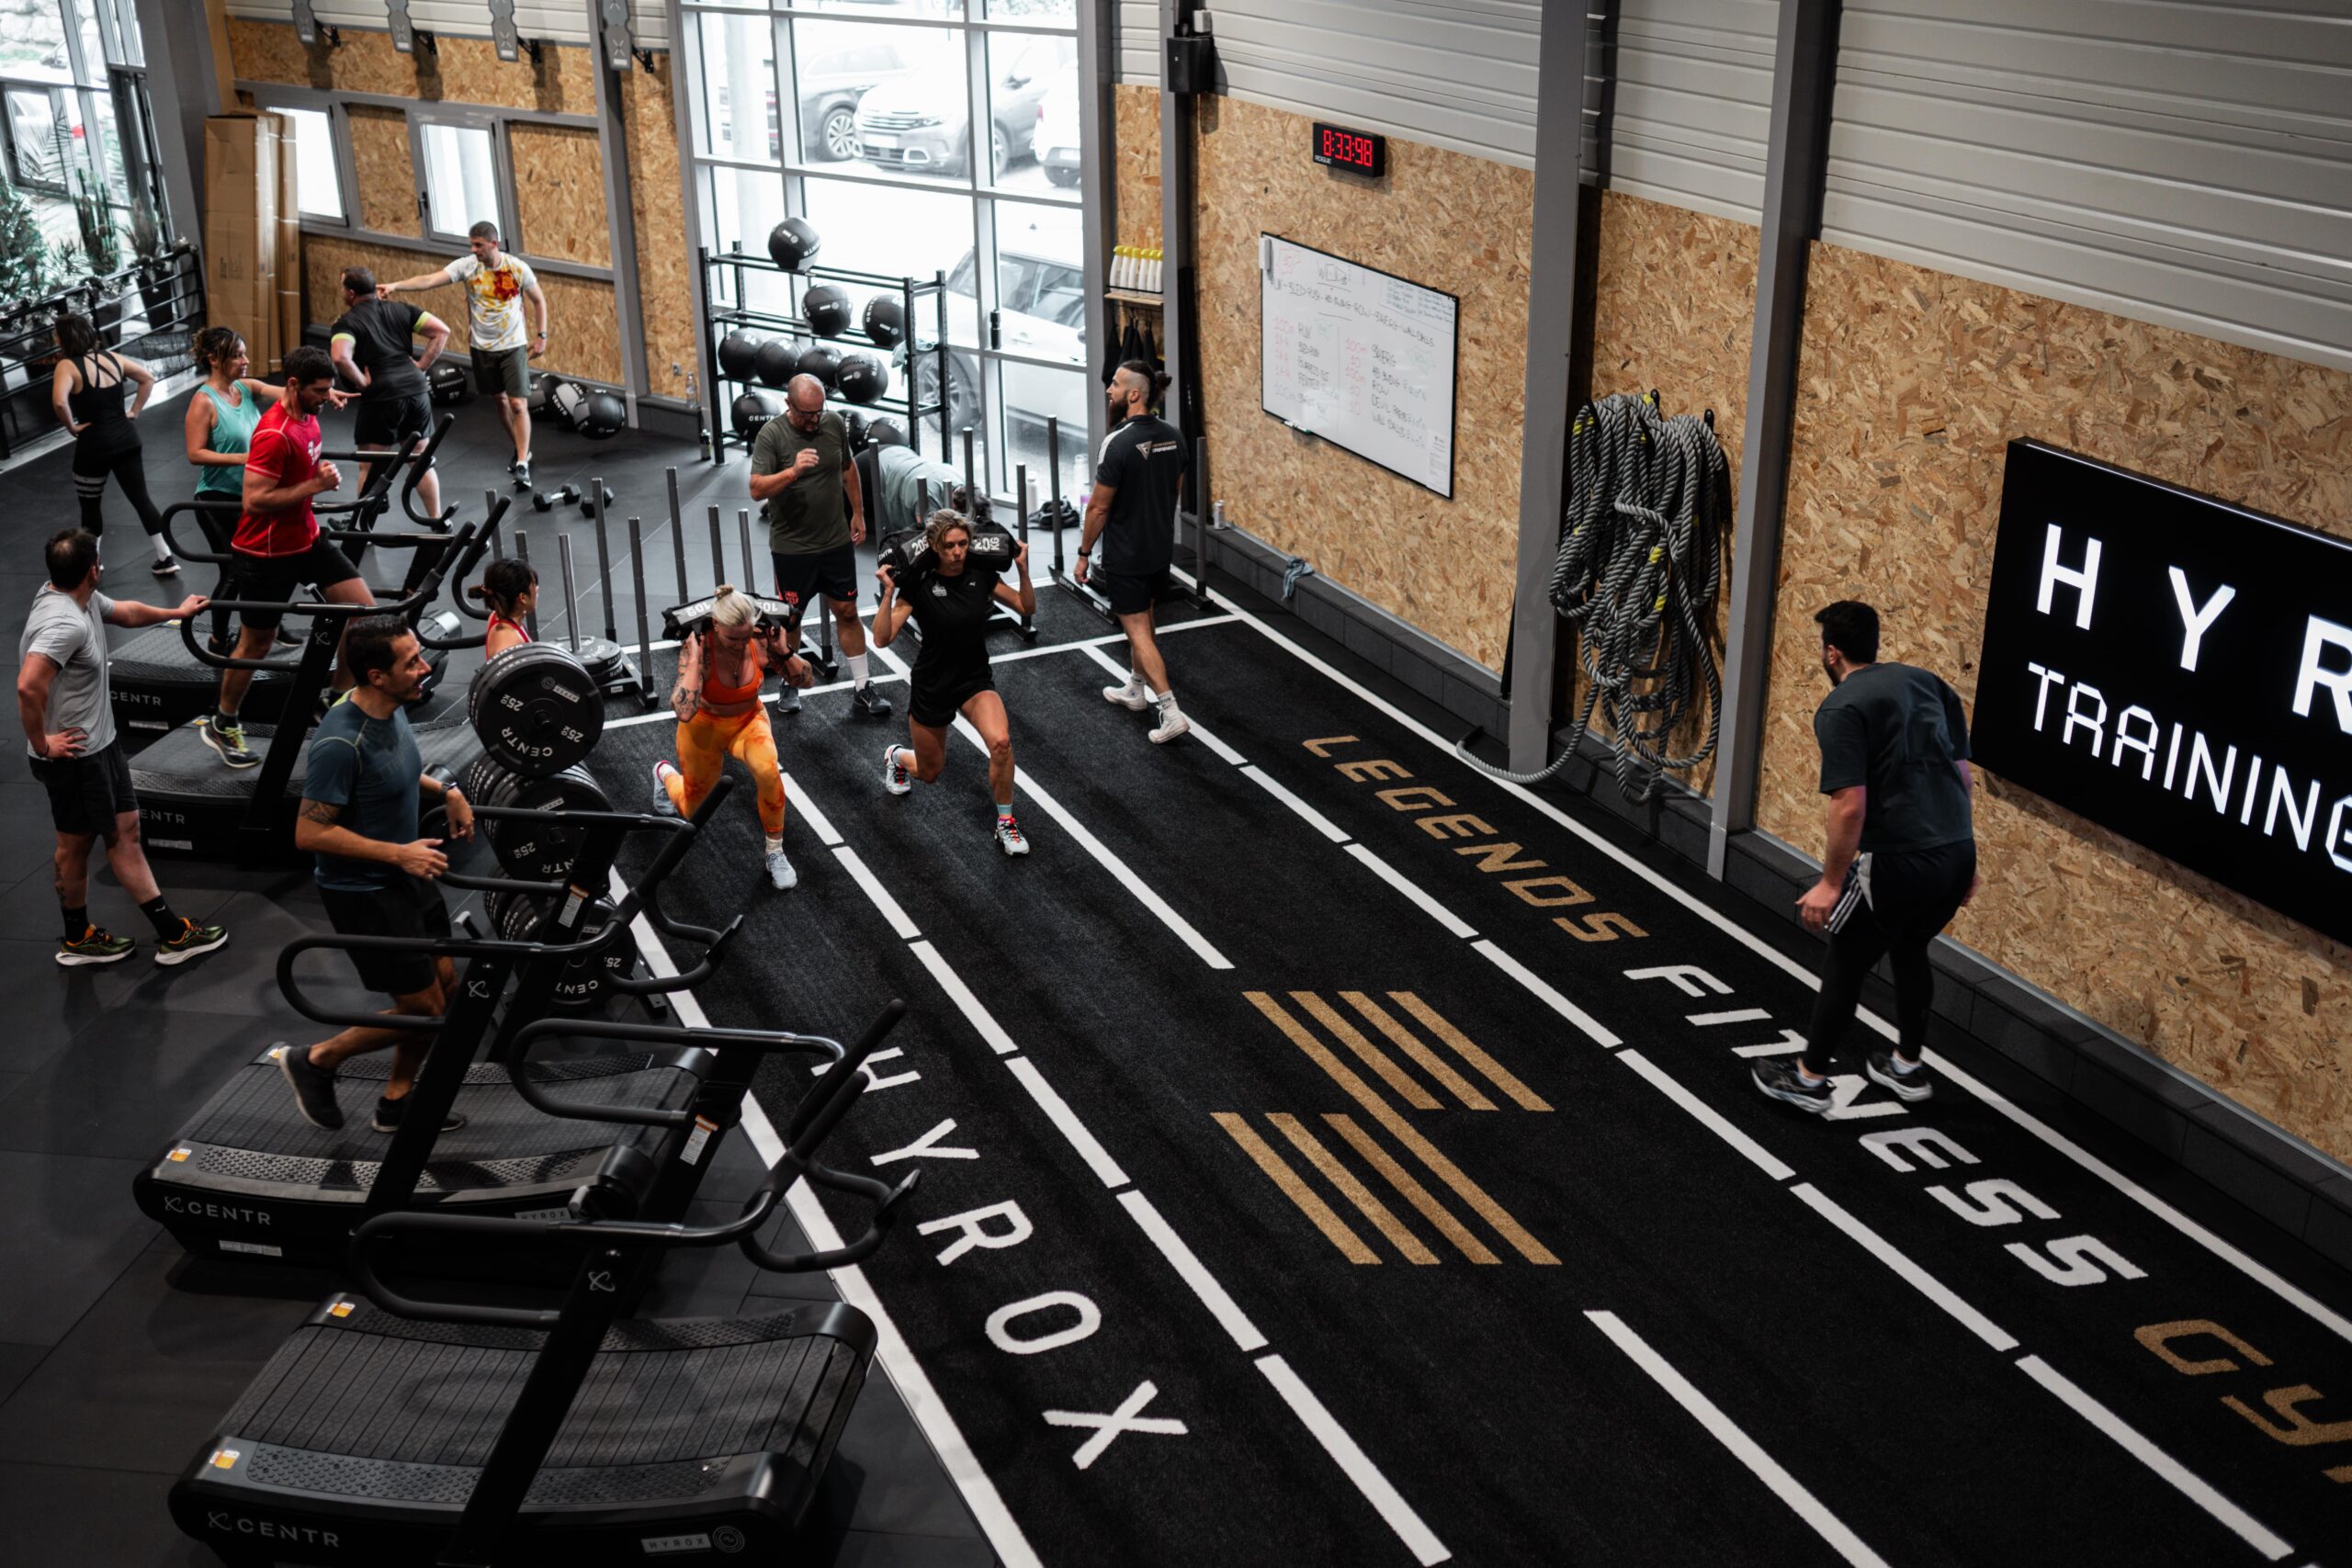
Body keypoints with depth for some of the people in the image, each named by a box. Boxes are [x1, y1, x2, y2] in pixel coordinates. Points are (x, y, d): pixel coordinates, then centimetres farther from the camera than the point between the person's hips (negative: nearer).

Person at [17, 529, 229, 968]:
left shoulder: (83, 599, 2)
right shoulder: (64, 622, -29)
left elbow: (124, 612, 25)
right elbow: (28, 686, -39)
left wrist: (177, 612, 40)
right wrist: (42, 744, -26)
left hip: (100, 743, 10)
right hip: (73, 755, -10)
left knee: (124, 831, 12)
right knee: (76, 843, 6)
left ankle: (172, 933, 19)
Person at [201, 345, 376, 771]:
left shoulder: (307, 416, 3)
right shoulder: (274, 435, -26)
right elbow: (254, 500, -29)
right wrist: (315, 485, -27)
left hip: (306, 538, 8)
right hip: (267, 552, -8)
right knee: (256, 644, 6)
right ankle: (222, 727, 26)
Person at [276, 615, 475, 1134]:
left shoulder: (393, 708, -2)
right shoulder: (341, 742, -29)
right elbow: (309, 834, -26)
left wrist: (445, 790, 5)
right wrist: (398, 853, -26)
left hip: (405, 877, 9)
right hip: (363, 892, -9)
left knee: (445, 988, 15)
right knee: (423, 1009, -1)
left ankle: (396, 1102, 31)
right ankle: (315, 1061, 20)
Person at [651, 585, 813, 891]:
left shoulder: (761, 640, -26)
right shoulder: (697, 647, -33)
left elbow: (806, 680, -13)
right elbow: (684, 711, -44)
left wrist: (784, 650, -30)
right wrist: (694, 656, -44)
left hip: (749, 720, 1)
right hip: (705, 727, -1)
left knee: (768, 772, -33)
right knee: (688, 809, 17)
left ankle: (776, 854, -10)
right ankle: (665, 773, 54)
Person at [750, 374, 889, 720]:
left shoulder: (834, 424, -2)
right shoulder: (772, 434, -15)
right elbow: (757, 489, -23)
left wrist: (858, 513, 15)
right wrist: (792, 471, -38)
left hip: (836, 541, 3)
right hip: (792, 546, -3)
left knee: (847, 611, 7)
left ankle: (861, 690, 14)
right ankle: (790, 685, 29)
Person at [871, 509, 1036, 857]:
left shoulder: (981, 576, -8)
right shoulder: (919, 585, -17)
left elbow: (1027, 608, 1)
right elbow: (883, 639, -22)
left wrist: (1023, 569, -14)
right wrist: (888, 593, -33)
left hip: (976, 681, 1)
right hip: (932, 686, -1)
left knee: (1001, 741, -30)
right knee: (929, 772, 17)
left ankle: (1006, 823, -11)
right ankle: (895, 756, 55)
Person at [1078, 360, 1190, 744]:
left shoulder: (1119, 443, -22)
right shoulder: (1174, 436, 0)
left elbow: (1099, 507, -17)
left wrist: (1084, 553, -6)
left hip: (1125, 554, -7)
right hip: (1161, 547, 7)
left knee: (1138, 630, -3)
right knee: (1143, 621, 23)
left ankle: (1170, 712, -8)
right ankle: (1136, 690, 39)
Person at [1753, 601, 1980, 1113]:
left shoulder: (1840, 710, -9)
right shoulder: (1927, 683, 14)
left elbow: (1850, 805, -16)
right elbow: (1963, 775, 17)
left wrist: (1831, 883, -8)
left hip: (1898, 862, -7)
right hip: (1957, 854, 7)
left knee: (1845, 965, 11)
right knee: (1909, 951, 28)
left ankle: (1809, 1079, 22)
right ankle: (1907, 1067, 39)